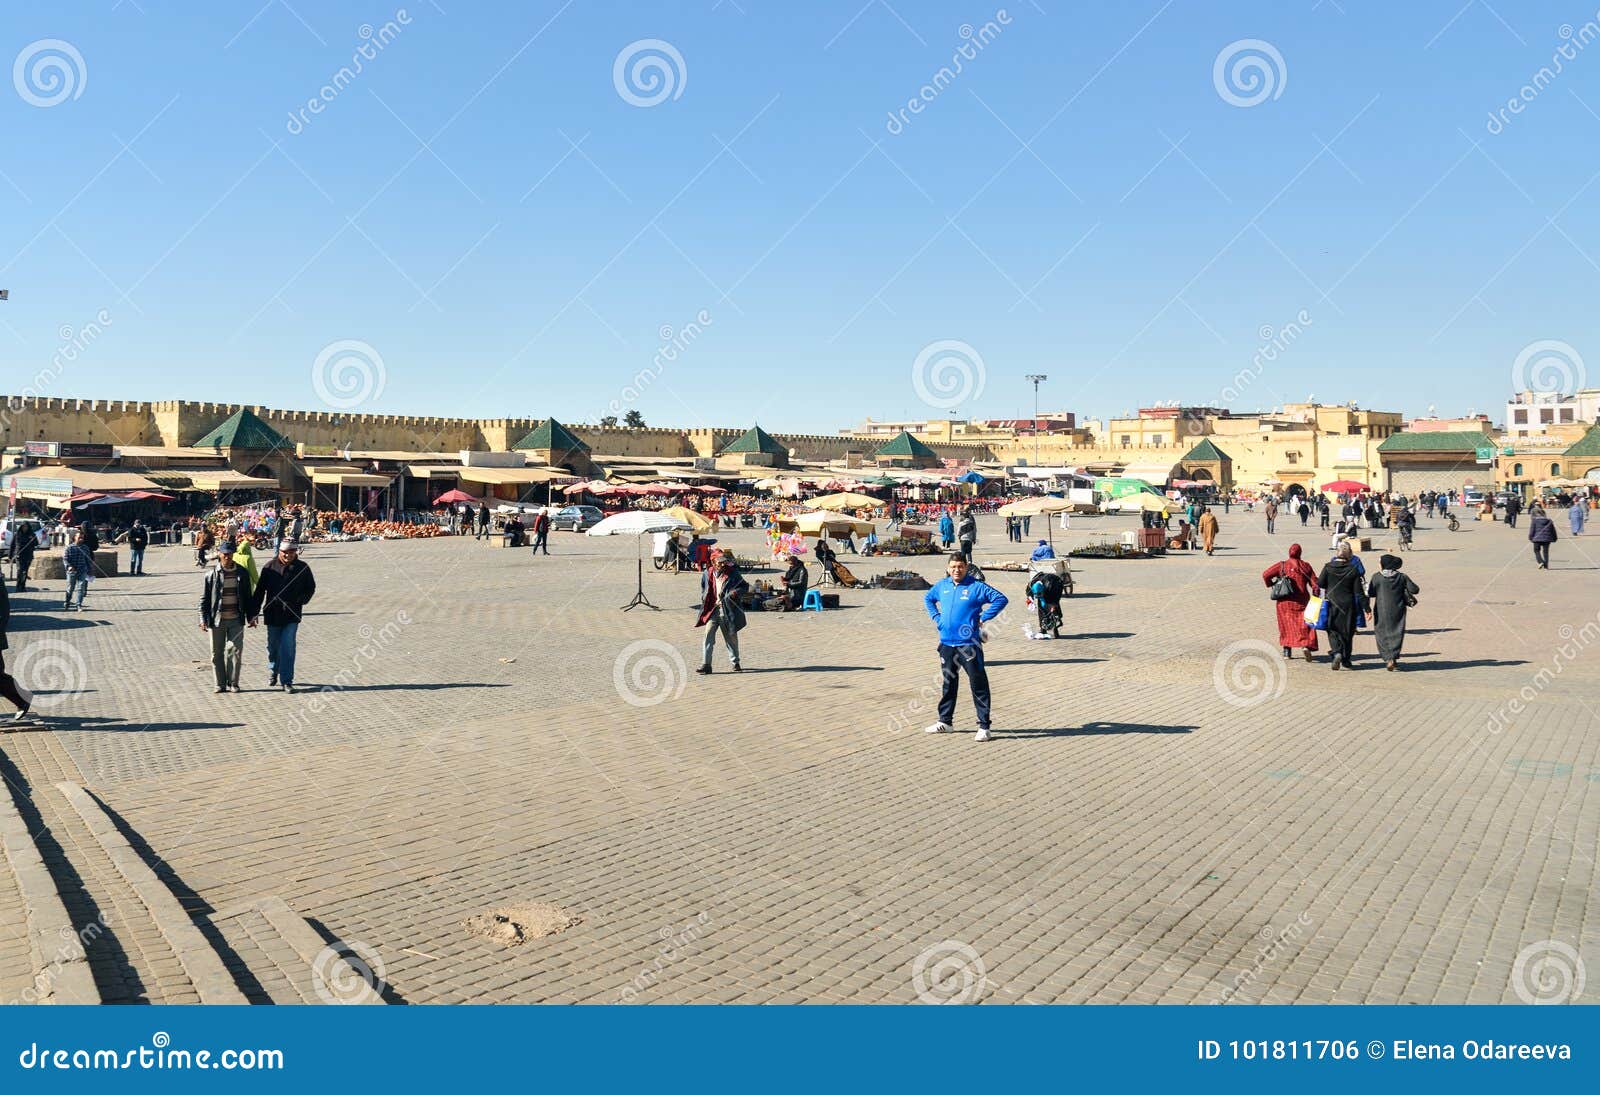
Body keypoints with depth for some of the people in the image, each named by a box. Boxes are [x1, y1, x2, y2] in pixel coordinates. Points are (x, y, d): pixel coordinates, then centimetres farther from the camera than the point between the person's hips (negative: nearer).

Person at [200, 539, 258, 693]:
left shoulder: (242, 573, 3)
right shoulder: (211, 574, -1)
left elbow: (248, 596, 9)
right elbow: (204, 598, 2)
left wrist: (251, 616, 7)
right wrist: (203, 619, -4)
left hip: (236, 619, 1)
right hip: (216, 620, 0)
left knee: (236, 651, 1)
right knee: (217, 653, 6)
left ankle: (233, 682, 12)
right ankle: (220, 684, 17)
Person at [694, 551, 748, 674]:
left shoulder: (733, 574, -3)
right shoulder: (707, 575, 3)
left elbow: (745, 586, 5)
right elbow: (703, 591, 20)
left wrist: (736, 592, -13)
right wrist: (705, 602, 8)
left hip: (728, 611, -1)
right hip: (712, 610, 1)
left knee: (731, 637, 11)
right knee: (708, 635, -10)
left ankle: (735, 662, 28)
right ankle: (705, 664, -8)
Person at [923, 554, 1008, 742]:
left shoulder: (977, 586, -8)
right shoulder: (942, 585, 8)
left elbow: (1001, 599, -13)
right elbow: (928, 598, 27)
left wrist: (983, 618, -14)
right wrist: (936, 617, 13)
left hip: (969, 644, -5)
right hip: (946, 643, 6)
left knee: (978, 685, -3)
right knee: (948, 683, 16)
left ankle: (984, 727, 1)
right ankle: (945, 722, 29)